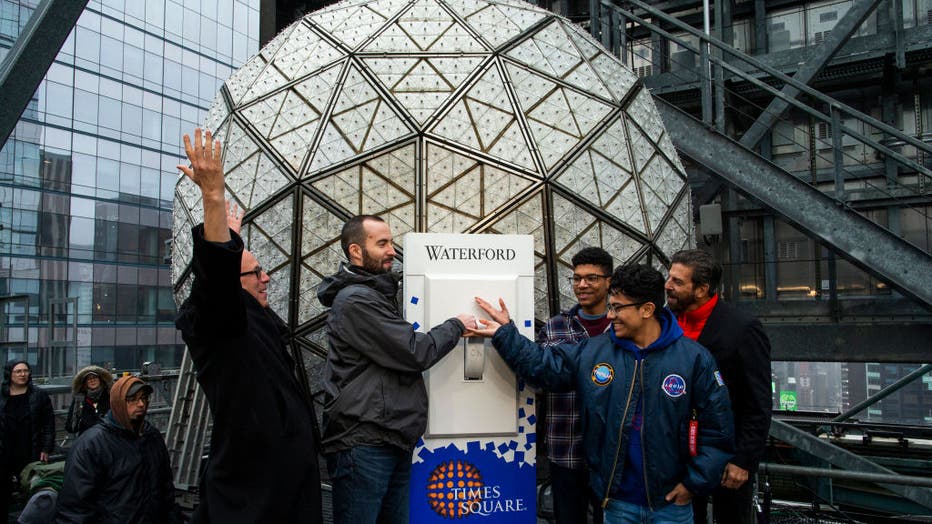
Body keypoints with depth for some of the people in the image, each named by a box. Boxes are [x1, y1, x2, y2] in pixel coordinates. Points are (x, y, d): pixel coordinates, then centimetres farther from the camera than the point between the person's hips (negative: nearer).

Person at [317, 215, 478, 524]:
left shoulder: (377, 295, 19)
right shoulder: (356, 299, -15)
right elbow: (416, 353, -17)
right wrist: (456, 326, -1)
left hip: (393, 441, 10)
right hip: (364, 443, -9)